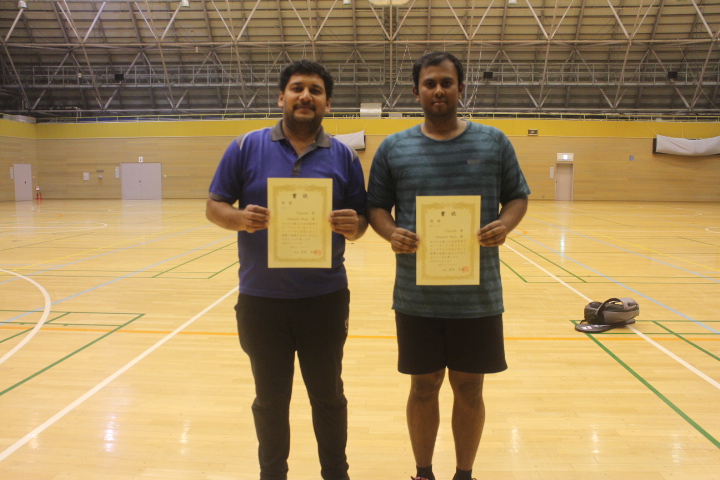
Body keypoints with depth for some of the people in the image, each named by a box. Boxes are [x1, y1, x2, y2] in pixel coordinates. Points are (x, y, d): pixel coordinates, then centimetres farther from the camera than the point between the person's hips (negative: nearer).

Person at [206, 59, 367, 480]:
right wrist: (240, 218, -20)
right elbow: (214, 207, 2)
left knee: (328, 396, 14)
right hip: (261, 299, 0)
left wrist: (353, 226, -18)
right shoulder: (246, 148, 0)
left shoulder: (344, 157, 3)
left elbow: (360, 223, 6)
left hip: (325, 298, 1)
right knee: (270, 399, 15)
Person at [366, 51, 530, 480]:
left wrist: (505, 225, -13)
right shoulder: (393, 148, 3)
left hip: (479, 296, 0)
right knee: (424, 388, 13)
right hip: (416, 297, 0)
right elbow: (376, 206, 6)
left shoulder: (494, 143, 4)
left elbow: (518, 197, 8)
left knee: (469, 390, 13)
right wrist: (390, 233, -15)